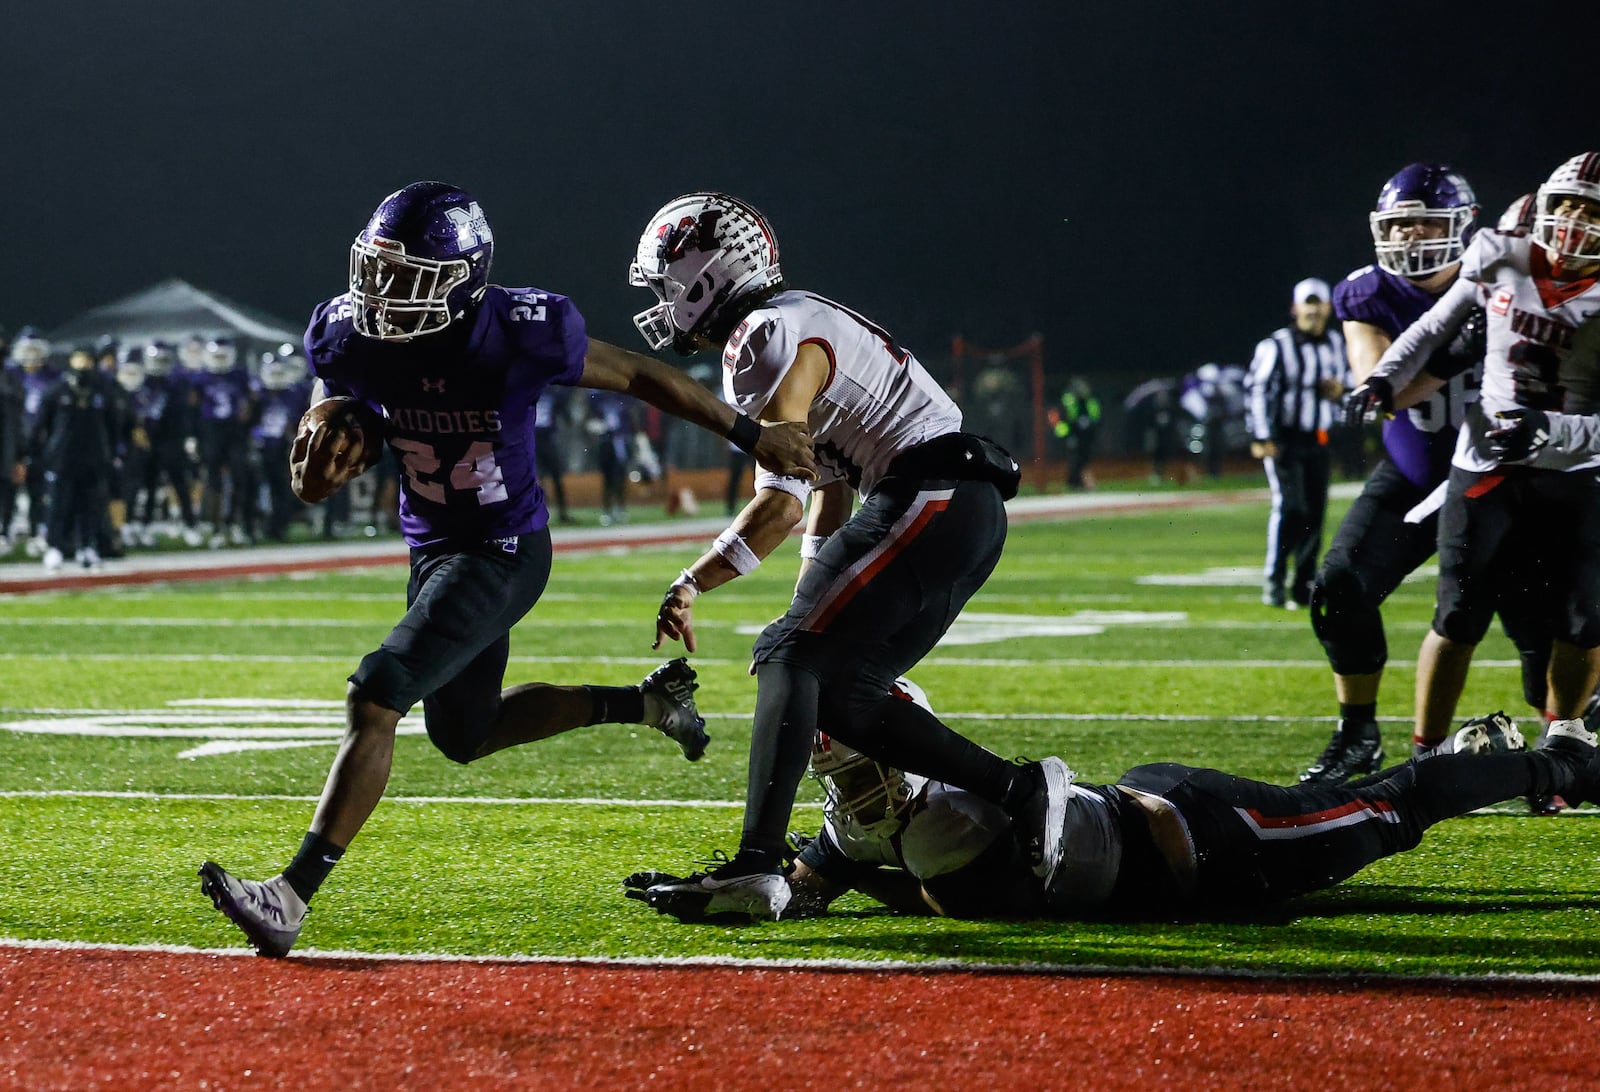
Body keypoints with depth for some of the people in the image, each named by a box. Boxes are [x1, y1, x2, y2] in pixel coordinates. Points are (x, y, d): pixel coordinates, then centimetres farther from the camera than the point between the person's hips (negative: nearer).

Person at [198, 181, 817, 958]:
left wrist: (752, 436, -1)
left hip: (502, 553, -7)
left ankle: (291, 896, -23)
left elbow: (639, 376, -9)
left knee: (374, 701, -21)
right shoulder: (353, 340, -9)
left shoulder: (517, 335, -23)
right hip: (433, 549, 8)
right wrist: (325, 456, -23)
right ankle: (646, 702, 41)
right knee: (465, 735, 23)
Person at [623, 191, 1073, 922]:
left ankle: (755, 871, -21)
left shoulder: (770, 342, -9)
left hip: (928, 505, -10)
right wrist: (813, 605, 24)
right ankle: (1020, 789, 9)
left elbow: (781, 505, -16)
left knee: (791, 659, -11)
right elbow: (829, 498, 25)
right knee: (840, 694, 10)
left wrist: (689, 586, -15)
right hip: (971, 515, 10)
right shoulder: (798, 328, 23)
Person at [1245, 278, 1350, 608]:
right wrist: (1261, 438, -16)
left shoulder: (1336, 344, 10)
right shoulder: (1276, 346, -9)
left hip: (1318, 442, 6)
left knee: (1314, 515, 4)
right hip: (1284, 440, -6)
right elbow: (1258, 391, -10)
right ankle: (1274, 581, -11)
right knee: (1289, 507, -18)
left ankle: (1304, 587, 12)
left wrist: (1340, 390, 0)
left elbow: (1345, 379, 25)